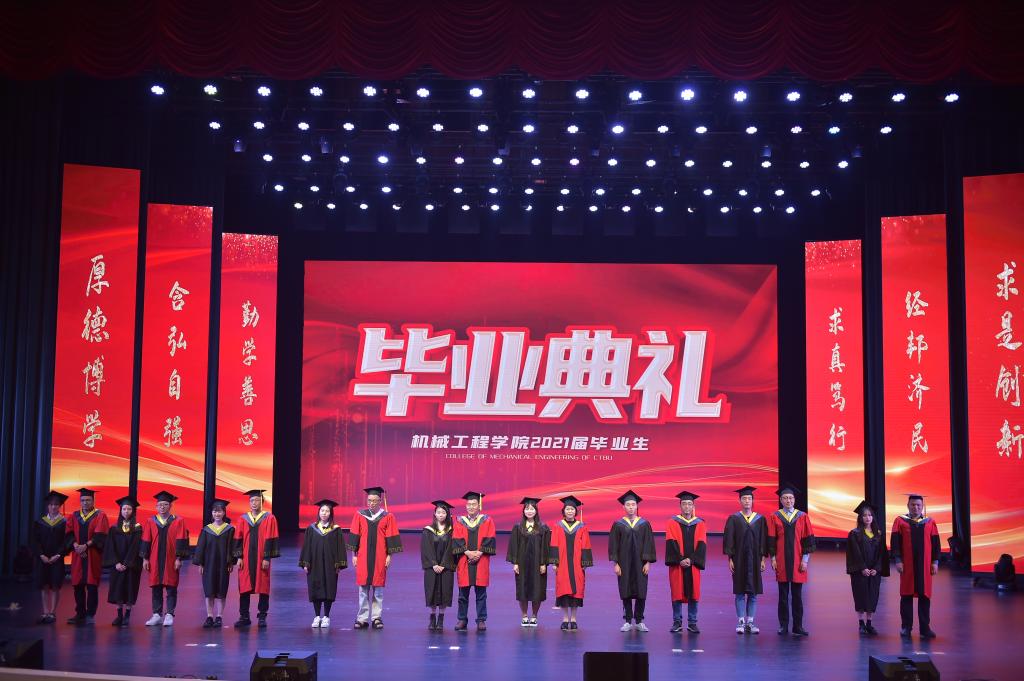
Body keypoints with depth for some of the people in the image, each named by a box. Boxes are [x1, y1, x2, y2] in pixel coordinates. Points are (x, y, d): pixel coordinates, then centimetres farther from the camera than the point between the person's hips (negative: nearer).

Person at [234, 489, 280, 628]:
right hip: (246, 559, 3)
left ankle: (262, 617, 12)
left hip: (261, 559, -2)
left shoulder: (269, 518, -1)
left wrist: (267, 558, -11)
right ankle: (244, 617, 12)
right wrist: (239, 557, -2)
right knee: (244, 588, 3)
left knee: (263, 587, 2)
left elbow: (270, 539, -5)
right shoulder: (243, 519, 7)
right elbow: (239, 539, 7)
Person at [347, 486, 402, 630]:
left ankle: (376, 618, 11)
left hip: (380, 558, -1)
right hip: (363, 557, 1)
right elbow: (354, 536, 6)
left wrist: (389, 555, -3)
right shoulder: (359, 515, 4)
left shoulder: (387, 517, 0)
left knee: (378, 589, 4)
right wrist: (354, 554, 3)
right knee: (363, 588, 4)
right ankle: (362, 619, 9)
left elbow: (391, 537, 1)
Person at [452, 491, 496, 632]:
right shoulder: (459, 521, 8)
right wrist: (467, 552, -14)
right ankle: (462, 620, 11)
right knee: (463, 593, 3)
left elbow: (490, 540, -2)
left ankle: (481, 620, 8)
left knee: (481, 593, 2)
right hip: (464, 561, 1)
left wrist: (479, 552, -14)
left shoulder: (487, 521, 6)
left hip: (481, 561, -1)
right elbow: (456, 540, 0)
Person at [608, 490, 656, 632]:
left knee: (641, 593, 1)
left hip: (640, 563, 0)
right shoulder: (618, 524, 3)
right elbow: (613, 545, 1)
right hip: (624, 563, 0)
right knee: (626, 593, 2)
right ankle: (628, 621, 10)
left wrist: (647, 562, -6)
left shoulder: (644, 524, 4)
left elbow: (648, 544, 2)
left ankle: (639, 621, 10)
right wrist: (615, 563, -5)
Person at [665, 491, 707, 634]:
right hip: (677, 564, -1)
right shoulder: (672, 523, 3)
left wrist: (691, 560, -14)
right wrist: (680, 560, -16)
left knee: (693, 593, 2)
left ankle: (692, 623, 9)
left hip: (693, 564, 1)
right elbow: (671, 543, -5)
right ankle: (677, 622, 8)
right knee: (677, 593, 1)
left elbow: (701, 545, -1)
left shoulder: (700, 524, 7)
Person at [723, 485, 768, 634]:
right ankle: (741, 622, 4)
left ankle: (750, 622, 8)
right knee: (740, 592, 0)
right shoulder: (734, 519, 2)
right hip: (739, 559, -1)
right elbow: (729, 540, 0)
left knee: (753, 592, 3)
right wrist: (730, 559, -6)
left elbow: (763, 540, 6)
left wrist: (763, 559, 0)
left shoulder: (760, 519, 6)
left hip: (754, 560, 1)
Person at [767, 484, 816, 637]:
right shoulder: (774, 517, 4)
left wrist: (805, 559, -4)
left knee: (797, 595, 2)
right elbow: (771, 540, 3)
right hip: (781, 561, 0)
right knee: (783, 595, 4)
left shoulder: (803, 517, 4)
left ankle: (798, 626, 7)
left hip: (798, 561, 0)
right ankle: (783, 626, 9)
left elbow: (808, 539, 2)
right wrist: (773, 558, -3)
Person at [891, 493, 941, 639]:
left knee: (924, 596, 3)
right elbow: (895, 543, -1)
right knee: (907, 595, 4)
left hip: (924, 565, 1)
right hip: (907, 565, -1)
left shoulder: (930, 523, 8)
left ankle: (925, 627, 9)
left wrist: (935, 562, 1)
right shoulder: (900, 521, 3)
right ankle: (906, 627, 11)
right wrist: (898, 560, -9)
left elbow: (935, 544, 8)